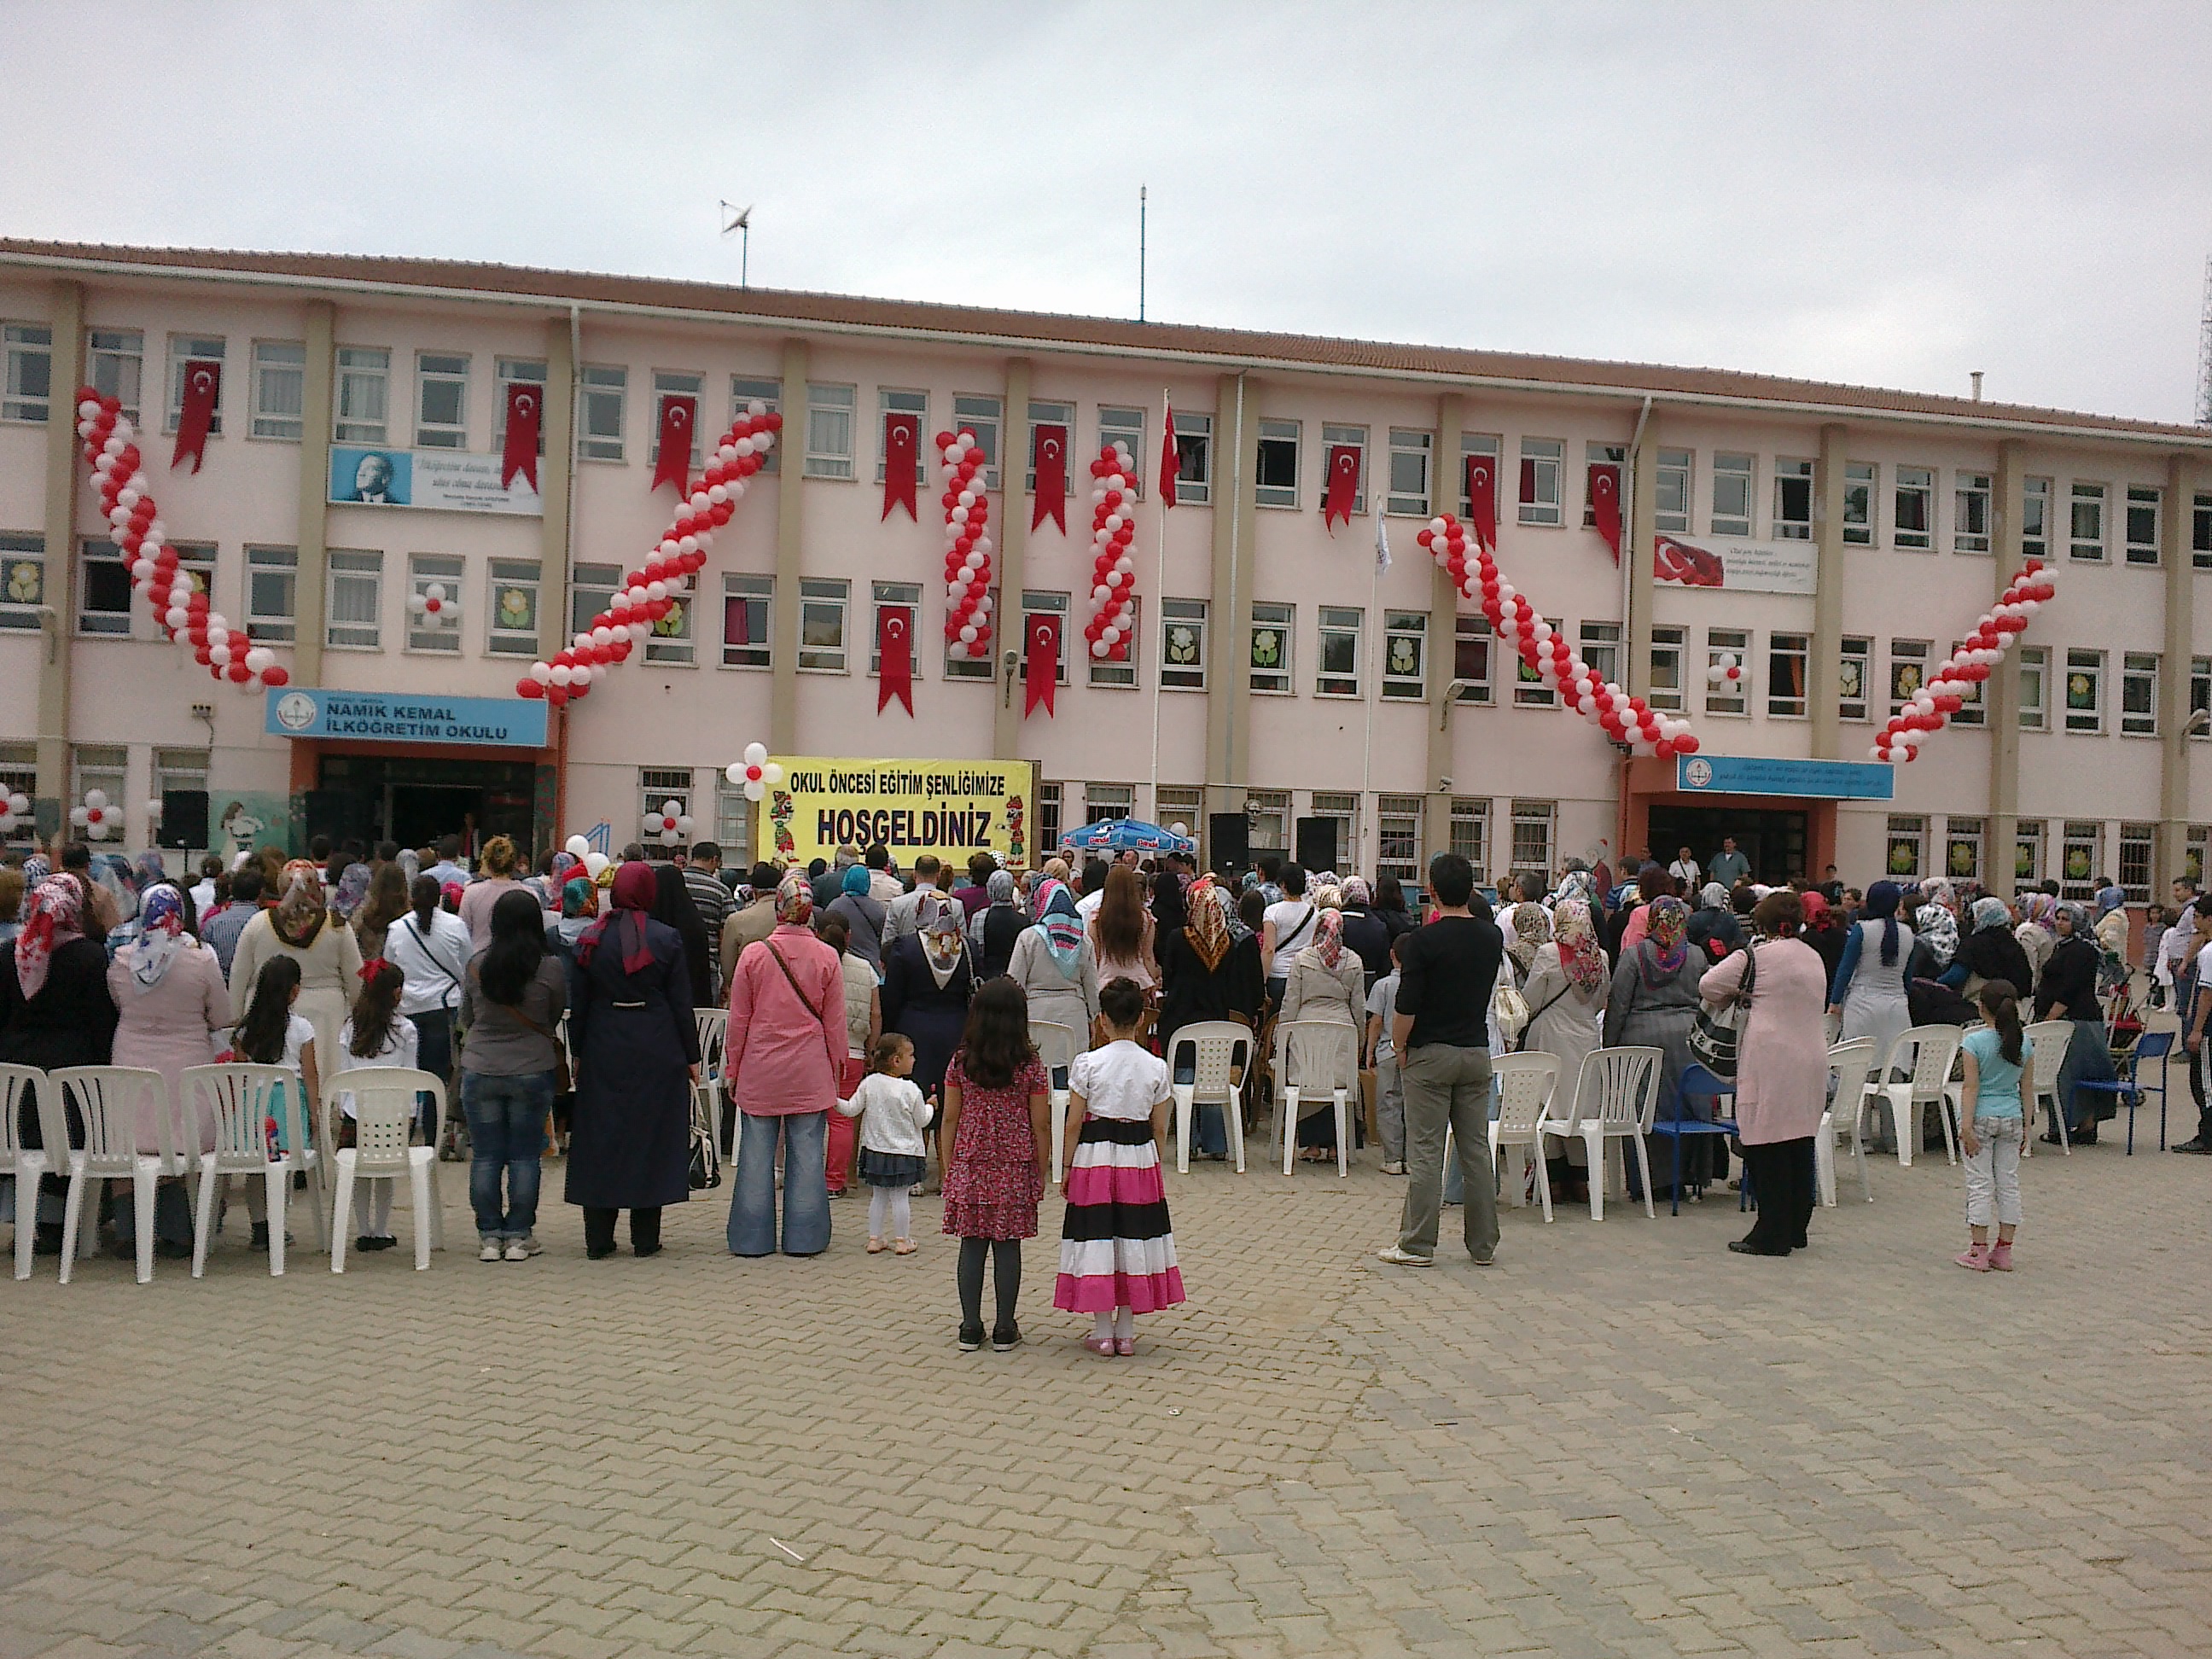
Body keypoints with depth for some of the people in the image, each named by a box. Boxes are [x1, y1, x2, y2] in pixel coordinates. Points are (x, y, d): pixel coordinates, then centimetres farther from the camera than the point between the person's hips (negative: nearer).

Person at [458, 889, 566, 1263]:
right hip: (533, 1071, -1)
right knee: (525, 1157, 7)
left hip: (480, 1071, 1)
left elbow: (465, 1020, 9)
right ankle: (519, 1236, 11)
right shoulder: (552, 968, -10)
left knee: (485, 1156, 8)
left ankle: (489, 1236, 12)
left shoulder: (476, 966, -4)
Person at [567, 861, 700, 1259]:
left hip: (603, 1051, 2)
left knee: (600, 1138, 8)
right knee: (651, 1136, 5)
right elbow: (681, 1004, -3)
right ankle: (646, 1238, 9)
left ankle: (598, 1239, 10)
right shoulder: (666, 939, -5)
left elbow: (577, 1004, 5)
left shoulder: (591, 939, 1)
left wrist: (578, 1053, 13)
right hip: (657, 1052, -2)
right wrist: (691, 1056, 4)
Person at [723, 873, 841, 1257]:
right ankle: (804, 1238, 11)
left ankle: (752, 1238, 14)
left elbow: (738, 1020, 1)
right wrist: (835, 1070, 13)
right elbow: (835, 1023, 2)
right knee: (806, 1153, 6)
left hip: (759, 1071, 0)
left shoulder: (754, 955, -5)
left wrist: (732, 1069, 11)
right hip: (810, 1074, 0)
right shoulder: (827, 957, -3)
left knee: (757, 1154, 7)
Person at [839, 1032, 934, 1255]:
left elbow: (851, 1109, -2)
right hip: (903, 1152, -4)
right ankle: (902, 1241, 11)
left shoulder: (869, 1083, -4)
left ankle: (874, 1239, 15)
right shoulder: (910, 1090, -13)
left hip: (875, 1151, 4)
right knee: (901, 1197, 4)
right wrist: (929, 1107, 14)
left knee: (878, 1196, 12)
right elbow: (921, 1121, -4)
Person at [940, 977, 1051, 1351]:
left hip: (969, 1166, 1)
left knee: (972, 1245, 7)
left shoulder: (960, 1063, -3)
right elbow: (1041, 1125, -4)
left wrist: (948, 1169, 10)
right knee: (1008, 1247, 5)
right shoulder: (1031, 1067, -6)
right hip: (1015, 1168, -1)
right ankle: (1004, 1329, 10)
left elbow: (949, 1120, 1)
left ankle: (970, 1328, 11)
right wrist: (1041, 1173, 7)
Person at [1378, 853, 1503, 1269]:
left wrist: (1399, 1047, -1)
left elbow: (1407, 1006, -15)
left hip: (1431, 1054, -5)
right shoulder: (1492, 937, 3)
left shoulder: (1423, 940, -14)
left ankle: (1418, 1244, 2)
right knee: (1477, 1149, 10)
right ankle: (1484, 1245, 14)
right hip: (1477, 1052, 5)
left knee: (1425, 1151, -2)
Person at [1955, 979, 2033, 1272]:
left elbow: (1971, 1087, -13)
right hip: (2012, 1117, 4)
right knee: (2009, 1182, 10)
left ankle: (1978, 1251, 3)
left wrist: (1967, 1125, -11)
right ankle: (2004, 1251, 14)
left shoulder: (1974, 1042, -11)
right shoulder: (2025, 1043, 3)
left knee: (1980, 1184, 1)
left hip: (1982, 1117, -4)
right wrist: (2026, 1124, 14)